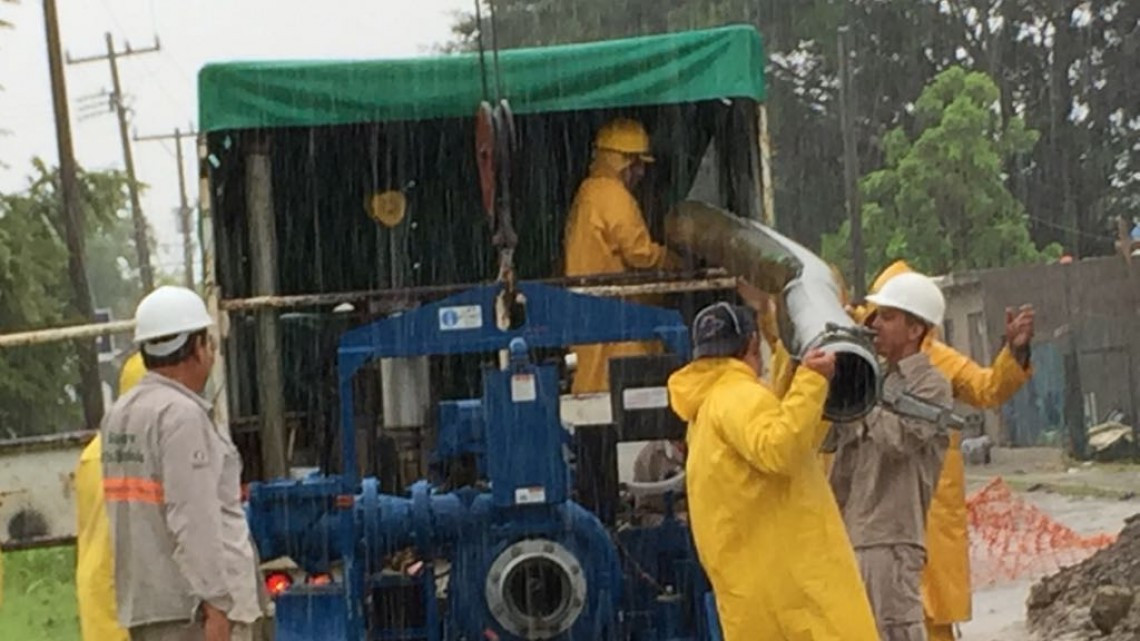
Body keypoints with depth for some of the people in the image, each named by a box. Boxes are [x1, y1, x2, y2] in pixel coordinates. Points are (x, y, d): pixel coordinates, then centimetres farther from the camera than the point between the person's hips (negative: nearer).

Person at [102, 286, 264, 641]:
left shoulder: (118, 414, 13)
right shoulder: (182, 414, -14)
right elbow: (192, 517, -20)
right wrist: (215, 601, -20)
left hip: (142, 599, 9)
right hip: (191, 601, -9)